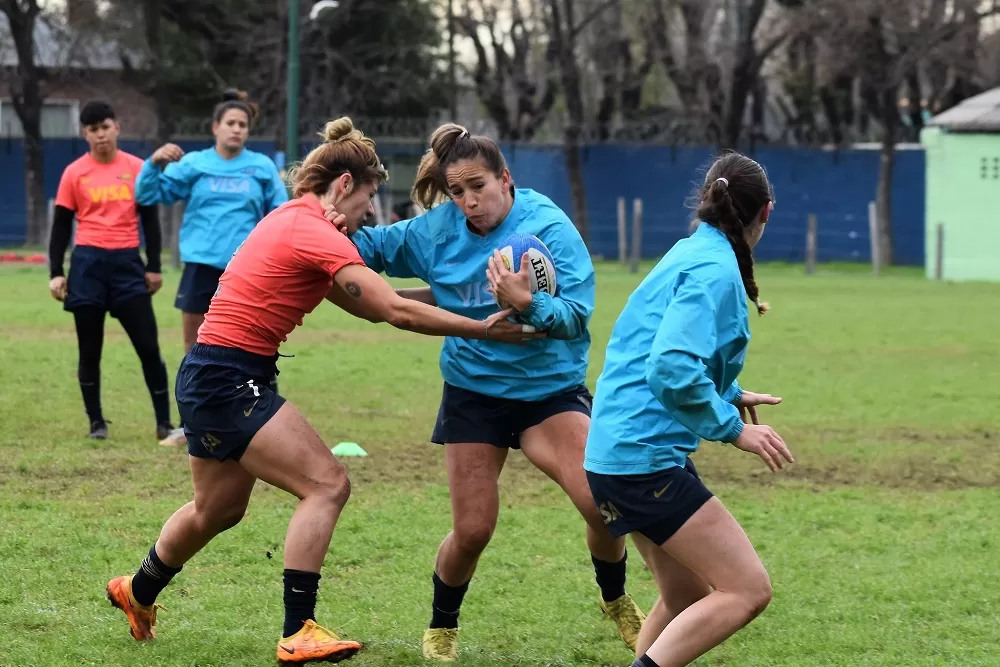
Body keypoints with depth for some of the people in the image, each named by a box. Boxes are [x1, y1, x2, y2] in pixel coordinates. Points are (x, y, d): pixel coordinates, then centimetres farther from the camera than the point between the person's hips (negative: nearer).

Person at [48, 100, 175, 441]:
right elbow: (61, 226, 4)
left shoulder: (137, 168, 4)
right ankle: (96, 421, 16)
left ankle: (164, 422, 4)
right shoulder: (74, 173, 2)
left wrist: (154, 267, 4)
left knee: (148, 346, -2)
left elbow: (149, 220, 9)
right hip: (88, 263, 0)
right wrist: (56, 273, -2)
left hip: (127, 262, 0)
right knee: (89, 350, 5)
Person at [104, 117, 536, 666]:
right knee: (326, 484, -14)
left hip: (211, 378, 10)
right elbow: (394, 311, -20)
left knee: (219, 509, 25)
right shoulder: (317, 234, -17)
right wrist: (482, 328, -16)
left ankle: (138, 593, 46)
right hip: (228, 380, -10)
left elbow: (363, 304, 13)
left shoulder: (292, 220, 13)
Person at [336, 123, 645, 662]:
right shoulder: (439, 228, -5)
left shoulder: (549, 227, -16)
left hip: (550, 389, -2)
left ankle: (616, 601, 11)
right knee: (472, 530, 0)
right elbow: (377, 246, 9)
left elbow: (576, 314, -23)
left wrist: (527, 304, -42)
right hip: (473, 391, 2)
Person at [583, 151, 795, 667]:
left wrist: (731, 396, 32)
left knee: (686, 599, 20)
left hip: (617, 453, 10)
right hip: (646, 457, -10)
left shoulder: (692, 254, 14)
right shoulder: (715, 270, -15)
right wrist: (734, 429, -18)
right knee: (748, 589, -9)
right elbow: (673, 370, -27)